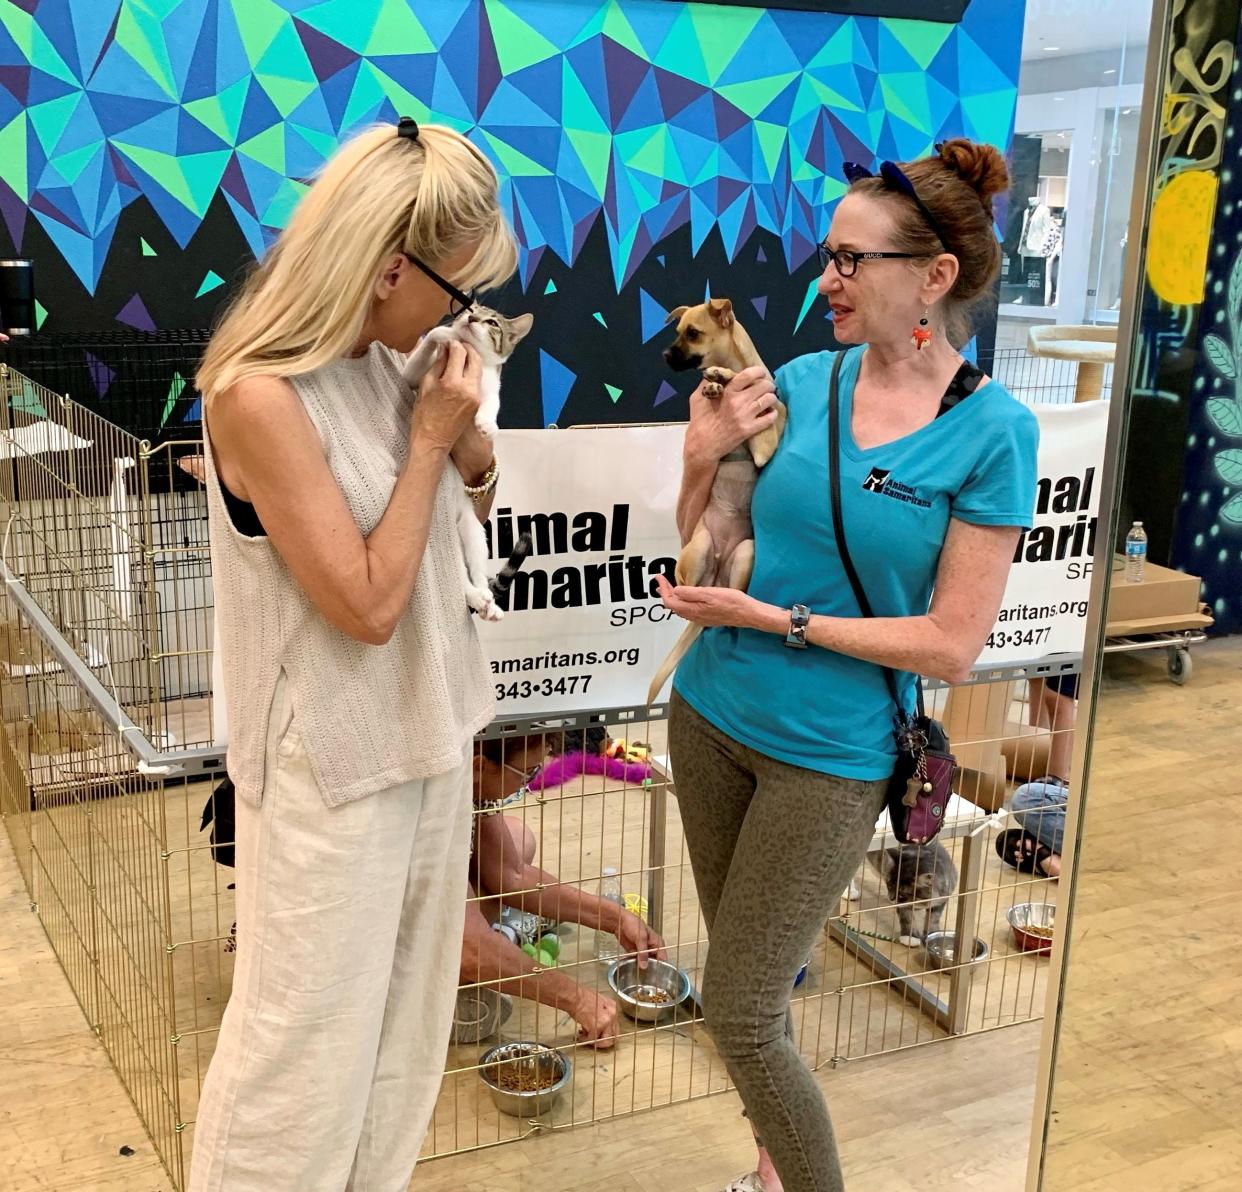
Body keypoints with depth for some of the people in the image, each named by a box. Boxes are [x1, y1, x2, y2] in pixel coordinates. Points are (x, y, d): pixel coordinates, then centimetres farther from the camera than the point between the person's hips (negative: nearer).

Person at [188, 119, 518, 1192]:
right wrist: (429, 440, -16)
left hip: (424, 734, 8)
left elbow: (476, 496, 14)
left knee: (406, 1018, 20)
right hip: (333, 771, -8)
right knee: (308, 1039, 7)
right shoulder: (260, 396, -22)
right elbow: (368, 604, -22)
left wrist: (467, 429, -6)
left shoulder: (383, 361, 0)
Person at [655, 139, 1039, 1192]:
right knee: (752, 975, 18)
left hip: (831, 753, -5)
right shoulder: (800, 382, -1)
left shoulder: (992, 432, -13)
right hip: (712, 714, 5)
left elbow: (951, 645, -14)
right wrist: (705, 459, -11)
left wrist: (778, 619, -16)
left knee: (741, 1015, 0)